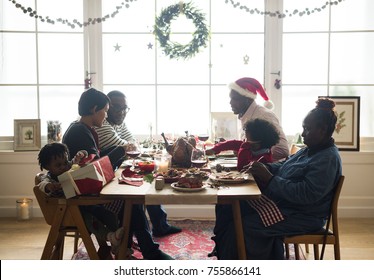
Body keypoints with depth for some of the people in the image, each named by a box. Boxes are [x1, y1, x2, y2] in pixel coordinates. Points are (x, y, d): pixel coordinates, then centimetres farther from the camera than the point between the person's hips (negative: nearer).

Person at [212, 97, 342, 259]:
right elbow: (284, 166, 18)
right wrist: (263, 168, -3)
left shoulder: (328, 159, -19)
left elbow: (305, 194, -28)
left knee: (246, 226, -20)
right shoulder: (310, 150, 12)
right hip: (282, 204, 10)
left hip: (303, 217, -10)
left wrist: (269, 178, -24)